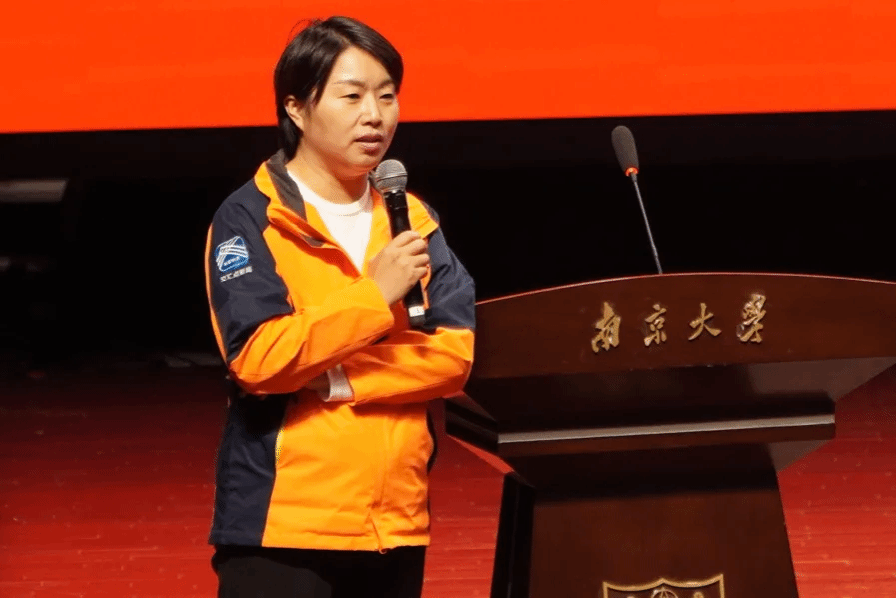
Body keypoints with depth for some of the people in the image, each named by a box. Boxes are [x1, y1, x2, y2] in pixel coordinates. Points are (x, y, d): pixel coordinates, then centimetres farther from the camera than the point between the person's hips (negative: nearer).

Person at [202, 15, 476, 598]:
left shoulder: (412, 220, 12)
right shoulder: (250, 220, -4)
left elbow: (459, 350, 1)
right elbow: (258, 357, -16)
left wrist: (337, 378, -11)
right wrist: (374, 294, -17)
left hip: (397, 522, 5)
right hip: (283, 522, -5)